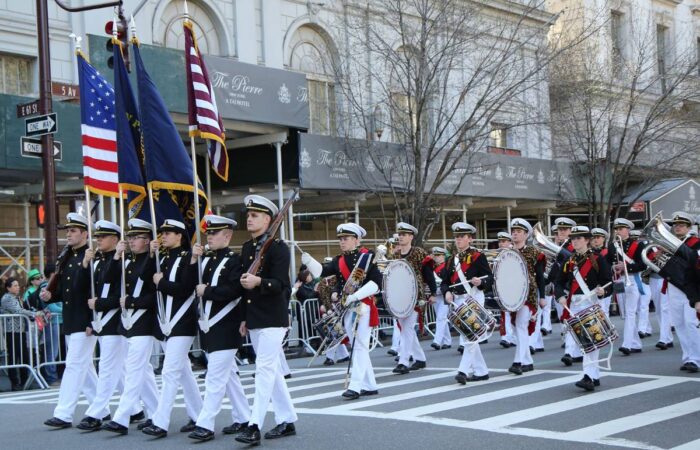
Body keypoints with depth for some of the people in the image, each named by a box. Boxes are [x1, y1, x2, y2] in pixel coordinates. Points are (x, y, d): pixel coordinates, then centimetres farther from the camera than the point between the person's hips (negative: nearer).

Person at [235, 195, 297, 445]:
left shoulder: (278, 247, -10)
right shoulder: (246, 248, 13)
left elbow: (280, 284, -17)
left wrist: (259, 281, -35)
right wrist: (244, 317, 17)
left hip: (273, 319, -8)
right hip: (254, 319, 8)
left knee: (265, 369, -11)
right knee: (272, 370, 13)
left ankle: (255, 426, -13)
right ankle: (287, 420, 22)